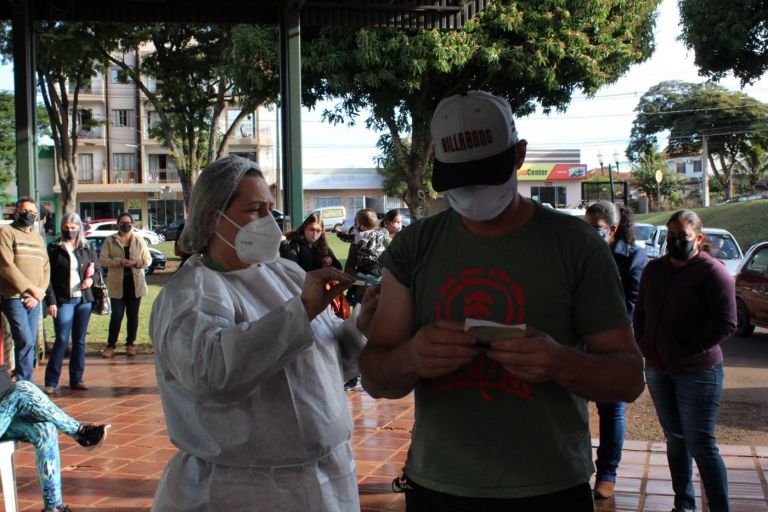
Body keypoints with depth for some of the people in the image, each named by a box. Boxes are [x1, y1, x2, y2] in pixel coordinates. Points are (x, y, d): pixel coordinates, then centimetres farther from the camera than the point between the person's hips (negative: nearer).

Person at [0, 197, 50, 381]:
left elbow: (45, 268, 14)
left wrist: (38, 294, -2)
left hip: (34, 301, 6)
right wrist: (31, 288, -14)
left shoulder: (38, 238, 19)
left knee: (31, 344, 6)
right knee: (25, 342, -14)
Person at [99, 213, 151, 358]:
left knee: (133, 315, 8)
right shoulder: (110, 241, 2)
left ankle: (130, 344, 18)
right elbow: (102, 259, -4)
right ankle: (111, 345, 3)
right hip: (117, 283, -2)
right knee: (116, 315, -5)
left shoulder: (139, 241, 7)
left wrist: (136, 262, -16)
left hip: (135, 282, 2)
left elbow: (148, 260, 5)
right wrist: (119, 261, -18)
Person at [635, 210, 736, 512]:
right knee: (675, 439, 14)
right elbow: (640, 313, 18)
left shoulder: (712, 272, -11)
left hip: (697, 371, -6)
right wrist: (644, 345, 4)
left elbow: (726, 323, -17)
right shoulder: (654, 269, 10)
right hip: (657, 369, 7)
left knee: (701, 445, -6)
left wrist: (687, 352, -18)